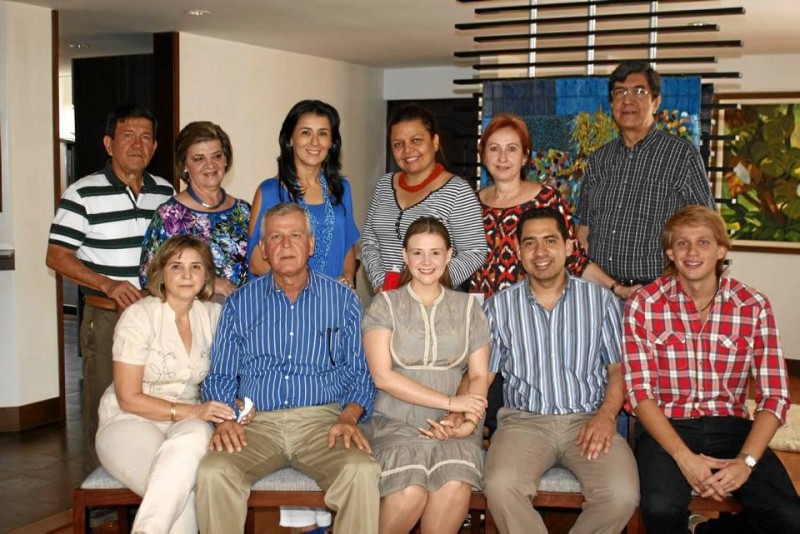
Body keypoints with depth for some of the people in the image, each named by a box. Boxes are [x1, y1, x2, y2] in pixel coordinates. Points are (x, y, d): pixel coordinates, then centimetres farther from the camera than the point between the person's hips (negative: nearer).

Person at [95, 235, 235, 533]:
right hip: (130, 422, -4)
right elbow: (128, 398, -10)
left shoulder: (212, 315, 5)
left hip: (187, 424, 4)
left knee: (195, 436, -36)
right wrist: (190, 411, -19)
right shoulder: (139, 316, -8)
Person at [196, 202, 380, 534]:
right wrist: (224, 419, -8)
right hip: (257, 422, 1)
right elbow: (220, 377, 12)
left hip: (322, 420, -1)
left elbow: (360, 374, 9)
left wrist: (349, 418, -10)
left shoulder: (342, 300, 11)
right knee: (212, 473, -29)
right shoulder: (240, 303, 13)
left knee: (362, 472, -31)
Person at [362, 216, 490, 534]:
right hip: (396, 424, -1)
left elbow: (479, 376, 7)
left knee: (455, 489, -30)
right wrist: (450, 402, -13)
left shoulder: (468, 307, 11)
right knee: (409, 493, -29)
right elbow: (383, 376, -7)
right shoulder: (385, 305, 3)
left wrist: (467, 421, -14)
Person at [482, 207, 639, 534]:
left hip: (588, 419, 0)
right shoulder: (499, 307, 10)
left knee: (622, 494, -27)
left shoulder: (601, 300, 9)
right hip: (524, 420, 0)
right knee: (500, 487, -31)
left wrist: (607, 414, -9)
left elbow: (619, 368, 9)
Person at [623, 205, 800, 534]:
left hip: (731, 425, 2)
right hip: (665, 426, -2)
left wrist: (746, 461, -16)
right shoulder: (644, 305, -2)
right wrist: (684, 456, -19)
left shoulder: (754, 307, 2)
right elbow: (640, 392, -6)